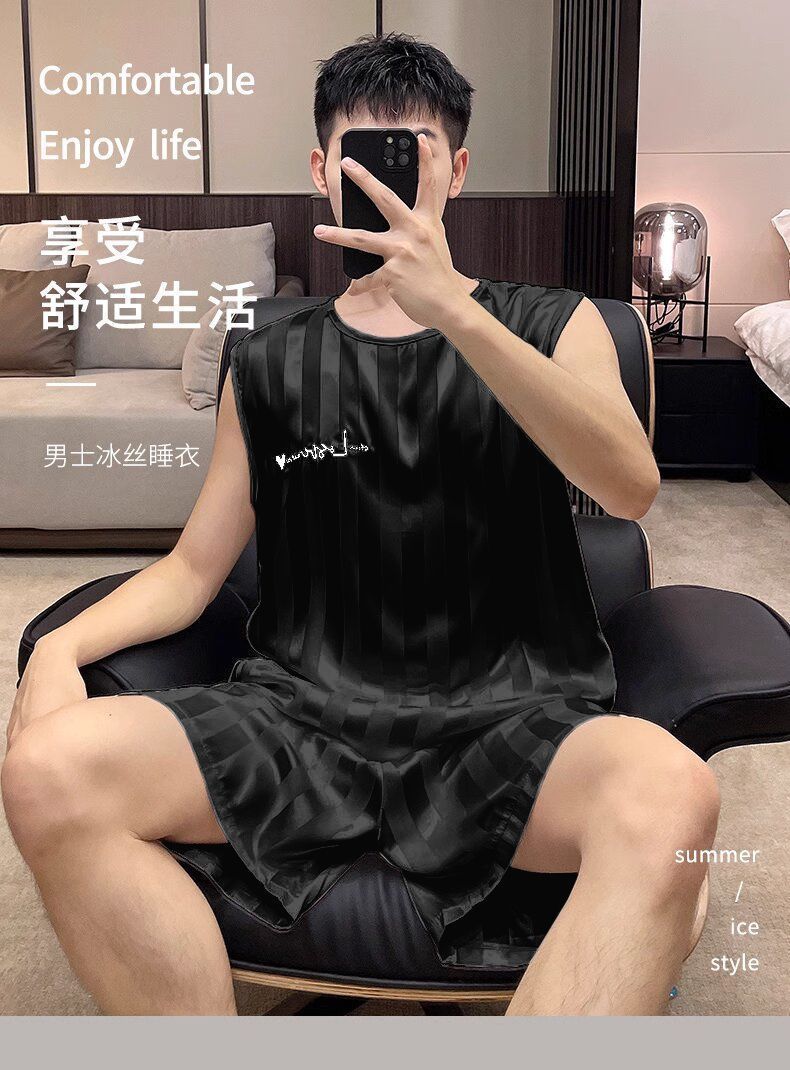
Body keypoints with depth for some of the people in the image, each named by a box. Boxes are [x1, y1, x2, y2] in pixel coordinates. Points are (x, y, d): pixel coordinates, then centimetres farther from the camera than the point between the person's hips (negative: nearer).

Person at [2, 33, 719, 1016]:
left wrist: (451, 308, -21)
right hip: (303, 712, 2)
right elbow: (194, 566, 15)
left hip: (507, 715, -1)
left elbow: (631, 489, -9)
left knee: (668, 793, -36)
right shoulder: (270, 365, 17)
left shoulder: (551, 325, 11)